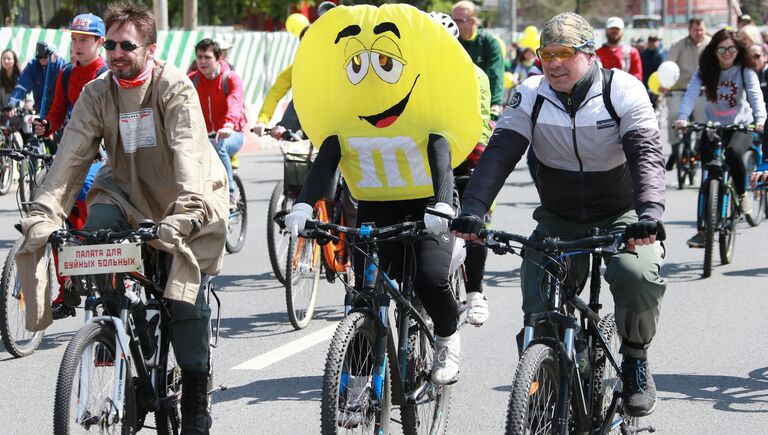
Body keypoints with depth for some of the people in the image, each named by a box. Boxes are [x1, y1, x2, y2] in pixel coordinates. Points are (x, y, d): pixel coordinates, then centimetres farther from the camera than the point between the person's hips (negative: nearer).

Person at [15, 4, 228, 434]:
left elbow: (188, 154, -33)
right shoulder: (96, 94, -7)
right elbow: (72, 156, -15)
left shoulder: (175, 88, -19)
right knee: (94, 230, -28)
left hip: (185, 199, -4)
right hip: (128, 193, 4)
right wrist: (43, 214, -29)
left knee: (187, 286, -17)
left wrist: (184, 212, -49)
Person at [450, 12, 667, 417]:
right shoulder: (530, 96, -8)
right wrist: (472, 210, -34)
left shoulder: (624, 91, -15)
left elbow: (647, 154, -25)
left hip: (621, 216, -2)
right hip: (558, 221, 2)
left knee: (638, 275, -31)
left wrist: (650, 213, -43)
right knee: (539, 312, -15)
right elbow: (498, 154, -17)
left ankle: (635, 360, -4)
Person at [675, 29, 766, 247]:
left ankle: (741, 194, -7)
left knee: (733, 153, -34)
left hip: (741, 126, -2)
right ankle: (702, 230, 2)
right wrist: (682, 117, -38)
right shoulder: (705, 71, -6)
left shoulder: (745, 71, -9)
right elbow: (691, 93, -19)